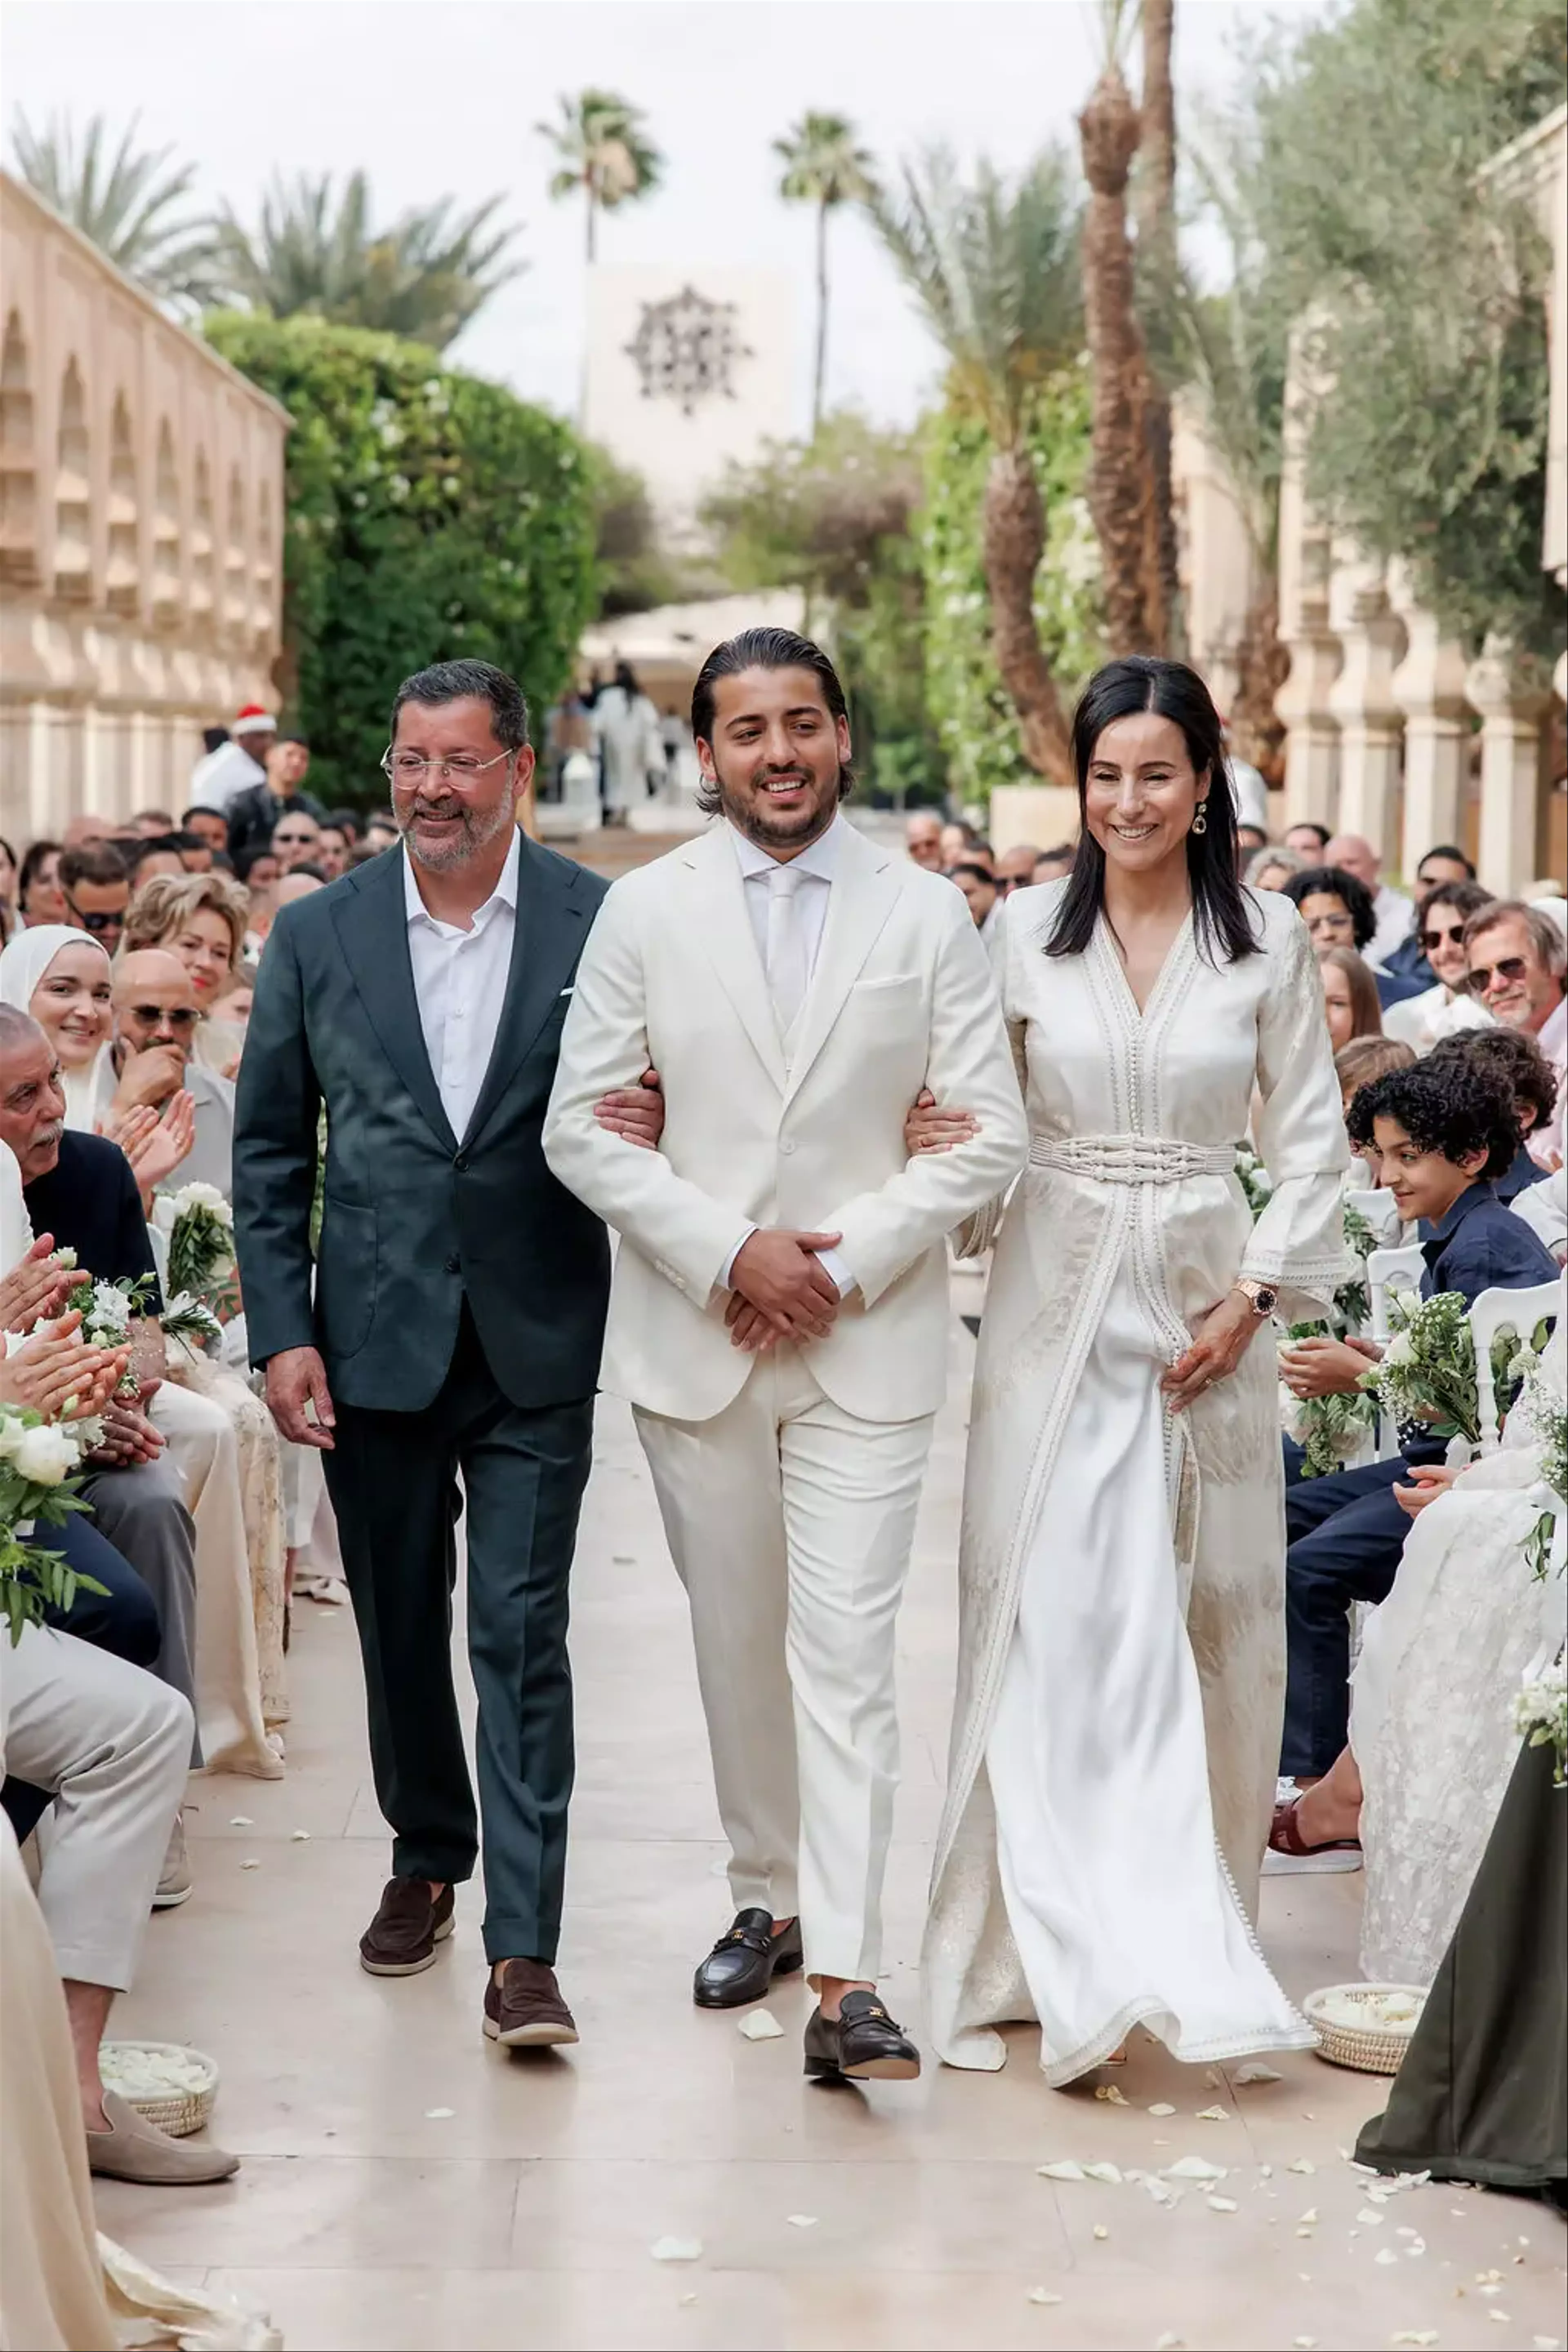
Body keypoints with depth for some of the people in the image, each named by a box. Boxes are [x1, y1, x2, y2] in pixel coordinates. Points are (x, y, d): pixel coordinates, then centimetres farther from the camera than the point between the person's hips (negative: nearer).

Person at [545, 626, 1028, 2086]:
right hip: (694, 1338, 2)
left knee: (847, 1656, -9)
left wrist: (842, 1260, -11)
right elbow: (583, 1129, 0)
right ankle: (768, 1897, 30)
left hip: (868, 1345, -2)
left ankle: (844, 1981, -12)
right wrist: (727, 1254, -11)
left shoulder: (927, 916, 3)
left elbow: (987, 1134, 0)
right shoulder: (645, 913, 4)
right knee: (736, 1643, 12)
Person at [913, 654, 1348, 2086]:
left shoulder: (1268, 938, 2)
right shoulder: (1026, 934, 2)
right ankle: (1094, 1956, -4)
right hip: (1056, 1307, 0)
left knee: (1202, 1620, 5)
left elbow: (1313, 1144, 4)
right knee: (1054, 1619, -7)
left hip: (1209, 1308, 1)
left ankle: (1186, 1937, 18)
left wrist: (1255, 1296, -5)